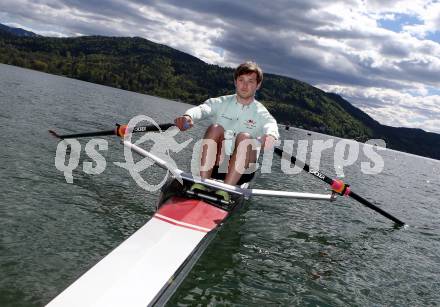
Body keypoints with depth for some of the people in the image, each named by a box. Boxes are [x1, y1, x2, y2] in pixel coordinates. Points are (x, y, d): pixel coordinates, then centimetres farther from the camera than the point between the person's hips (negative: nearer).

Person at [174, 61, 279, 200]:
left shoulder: (261, 112, 6)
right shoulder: (222, 103, 9)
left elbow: (271, 125, -17)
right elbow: (202, 108, -12)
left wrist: (270, 135, -43)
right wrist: (188, 116, -36)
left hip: (241, 165, 0)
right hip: (213, 162, 1)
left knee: (245, 137, -27)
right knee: (215, 128, -23)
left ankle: (224, 191, -33)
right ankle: (202, 183, -30)